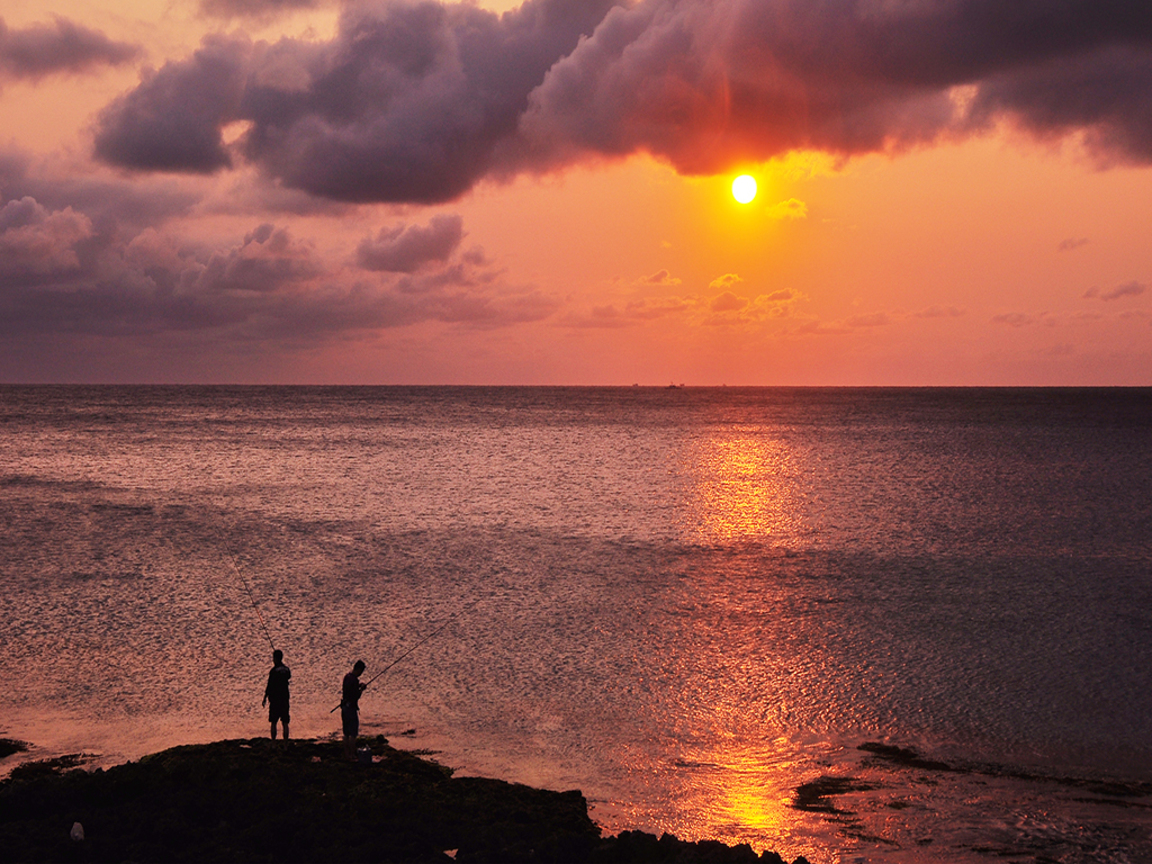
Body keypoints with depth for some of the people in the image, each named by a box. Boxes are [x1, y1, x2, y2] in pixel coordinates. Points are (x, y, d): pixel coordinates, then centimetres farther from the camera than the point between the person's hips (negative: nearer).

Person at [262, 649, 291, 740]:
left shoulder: (274, 670, -12)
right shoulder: (287, 669, 4)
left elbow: (269, 685, -11)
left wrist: (265, 698, -2)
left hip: (275, 699, -4)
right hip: (285, 698, 5)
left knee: (273, 723, 4)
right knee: (285, 723, 7)